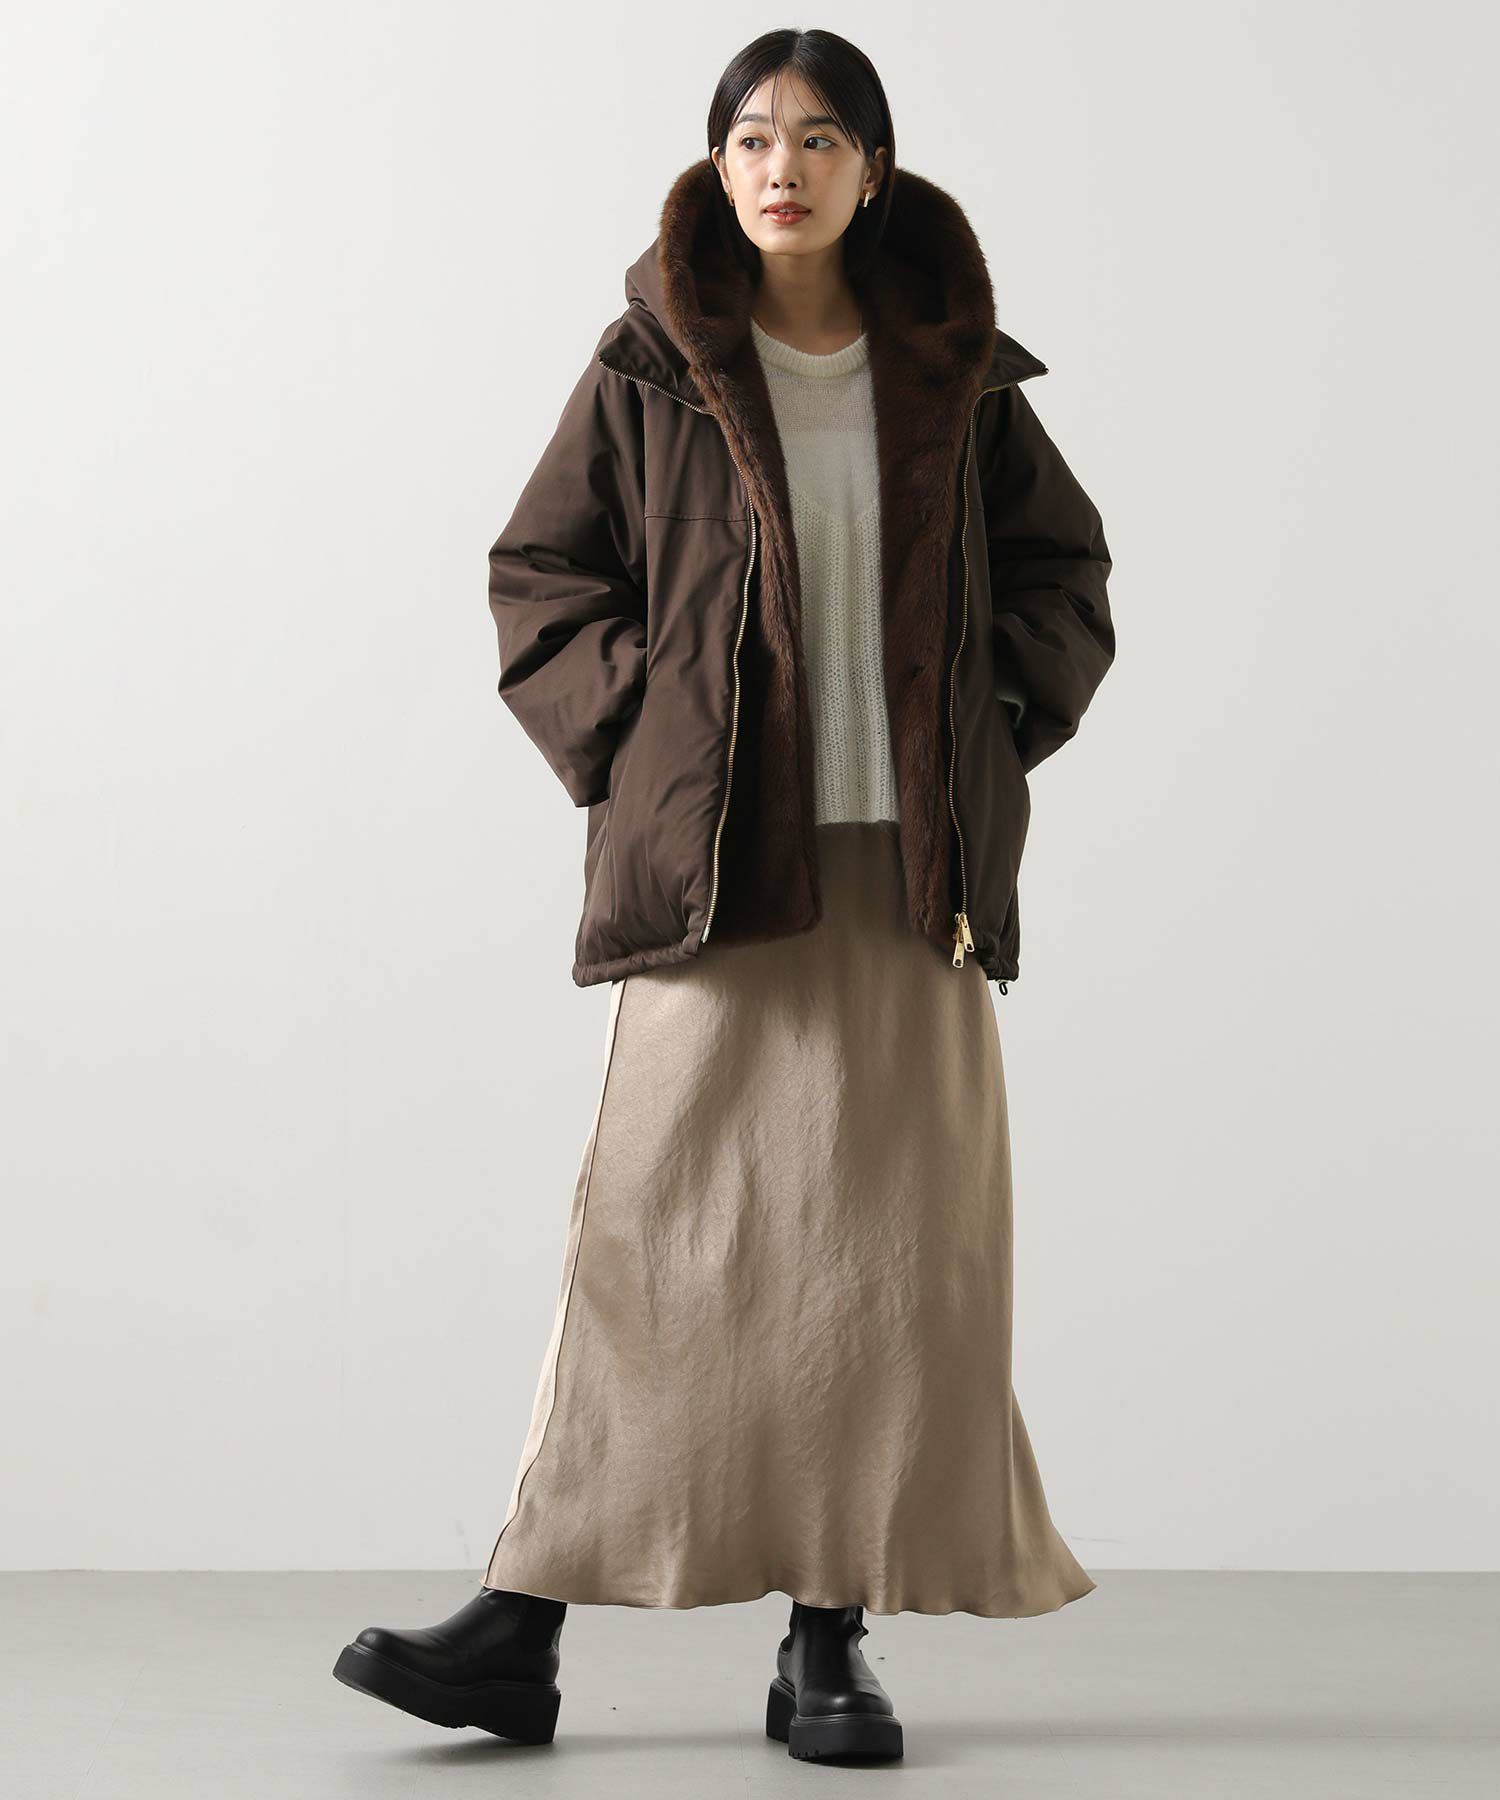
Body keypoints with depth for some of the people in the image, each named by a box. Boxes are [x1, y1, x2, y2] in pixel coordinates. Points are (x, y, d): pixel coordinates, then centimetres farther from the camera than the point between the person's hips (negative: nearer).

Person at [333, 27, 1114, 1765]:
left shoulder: (953, 370, 8)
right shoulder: (651, 367, 3)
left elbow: (1066, 575, 15)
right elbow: (537, 579, 6)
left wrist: (991, 735, 2)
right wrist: (635, 746, -4)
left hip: (906, 866, 2)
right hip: (708, 862, -2)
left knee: (888, 1237, 0)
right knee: (655, 1227, -5)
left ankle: (831, 1643, 8)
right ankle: (521, 1626, 0)